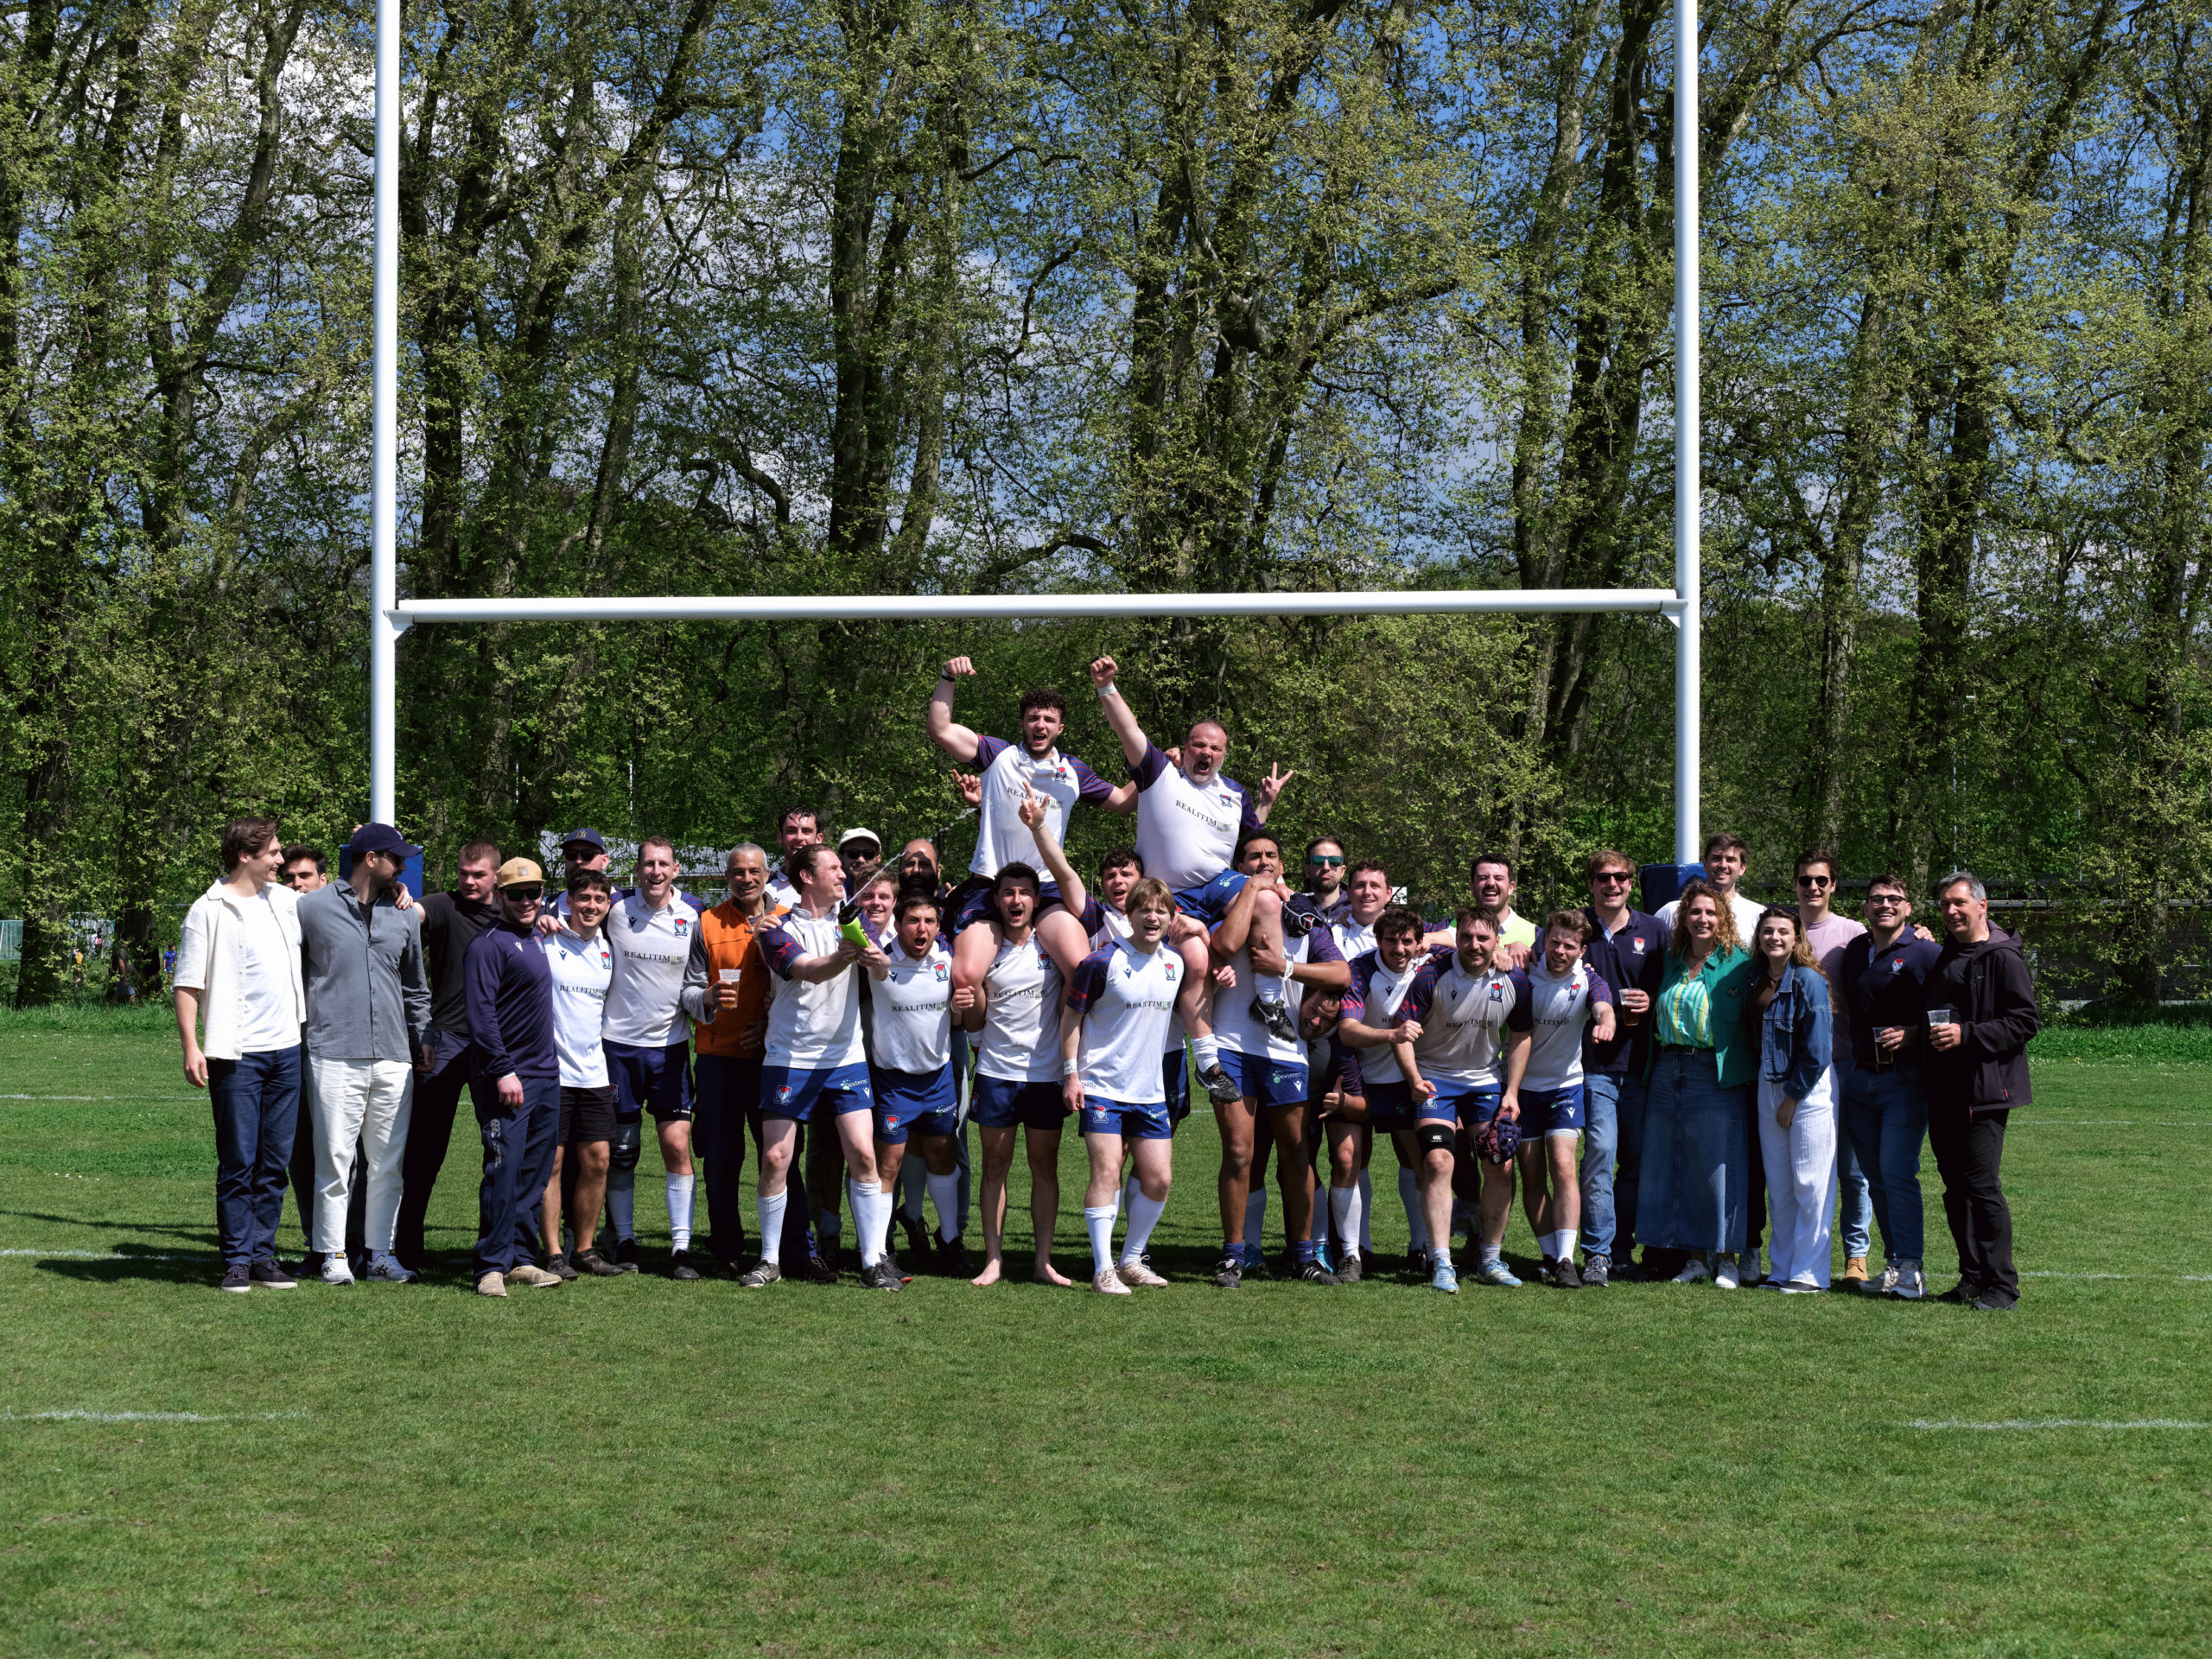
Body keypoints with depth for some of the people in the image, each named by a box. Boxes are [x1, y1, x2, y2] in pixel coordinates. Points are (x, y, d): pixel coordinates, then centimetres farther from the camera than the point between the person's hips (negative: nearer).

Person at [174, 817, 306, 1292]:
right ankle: (236, 1260, 4)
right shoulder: (209, 910, -4)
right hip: (237, 1055, -5)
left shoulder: (286, 901, 12)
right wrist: (191, 1047, -13)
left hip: (286, 1049, 5)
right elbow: (188, 984, -5)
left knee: (275, 1161, 7)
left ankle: (263, 1255, 13)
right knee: (238, 1163, -2)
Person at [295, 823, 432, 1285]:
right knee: (335, 1158, -4)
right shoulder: (313, 908, 3)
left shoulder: (406, 915, 16)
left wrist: (423, 1038, 19)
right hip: (335, 1055, -4)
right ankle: (333, 1254, 3)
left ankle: (381, 1251, 13)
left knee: (388, 1161, 5)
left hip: (394, 1058, 4)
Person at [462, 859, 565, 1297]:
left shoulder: (538, 937, 15)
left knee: (535, 1173, 10)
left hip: (546, 1075, 8)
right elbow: (481, 1013, -16)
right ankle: (493, 1266, -6)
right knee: (503, 1171, -9)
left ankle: (521, 1258, 16)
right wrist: (502, 1071, -20)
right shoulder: (488, 944, -10)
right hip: (506, 1078, -8)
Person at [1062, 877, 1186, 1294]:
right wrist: (1071, 1073, -9)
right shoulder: (1103, 962, -10)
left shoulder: (1174, 964, 7)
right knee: (1106, 1173, -11)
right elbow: (1072, 1017, -5)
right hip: (1102, 1087, -6)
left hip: (1150, 1091, 6)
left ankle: (1131, 1261, 19)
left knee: (1159, 1179, 4)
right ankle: (1103, 1270, -6)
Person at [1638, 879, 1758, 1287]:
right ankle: (1695, 1257, 16)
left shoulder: (1738, 963, -2)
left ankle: (1726, 1257, 8)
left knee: (1717, 1165, -3)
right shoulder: (1671, 961, 13)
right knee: (1675, 1166, 7)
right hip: (1668, 1072, 5)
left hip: (1715, 1075, -5)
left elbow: (1754, 1018, -2)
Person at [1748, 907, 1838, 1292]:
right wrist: (1775, 1095, 11)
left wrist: (1793, 1096, -10)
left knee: (1810, 1182, -5)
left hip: (1810, 1088, -7)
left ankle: (1810, 1273, 1)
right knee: (1778, 1184, 9)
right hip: (1769, 1087, 7)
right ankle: (1783, 1270, 16)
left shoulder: (1809, 980, -13)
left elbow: (1817, 1050, -14)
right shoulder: (1756, 980, 6)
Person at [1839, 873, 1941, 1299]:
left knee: (1897, 1171, -13)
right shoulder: (1854, 951, 13)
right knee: (1875, 1176, 7)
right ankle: (1894, 1265, 13)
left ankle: (1910, 1268, -8)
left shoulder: (1925, 953, -5)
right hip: (1860, 1078, 6)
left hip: (1906, 1077, -6)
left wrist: (1911, 1034, -18)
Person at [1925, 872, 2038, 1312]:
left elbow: (2025, 1021, -14)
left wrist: (1966, 1035, -20)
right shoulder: (1945, 958, 18)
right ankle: (1972, 1278, 18)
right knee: (1955, 1187, 10)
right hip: (1944, 1090, 8)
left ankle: (2002, 1287, -4)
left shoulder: (2003, 957, -8)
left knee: (1981, 1185, -11)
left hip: (1985, 1090, -8)